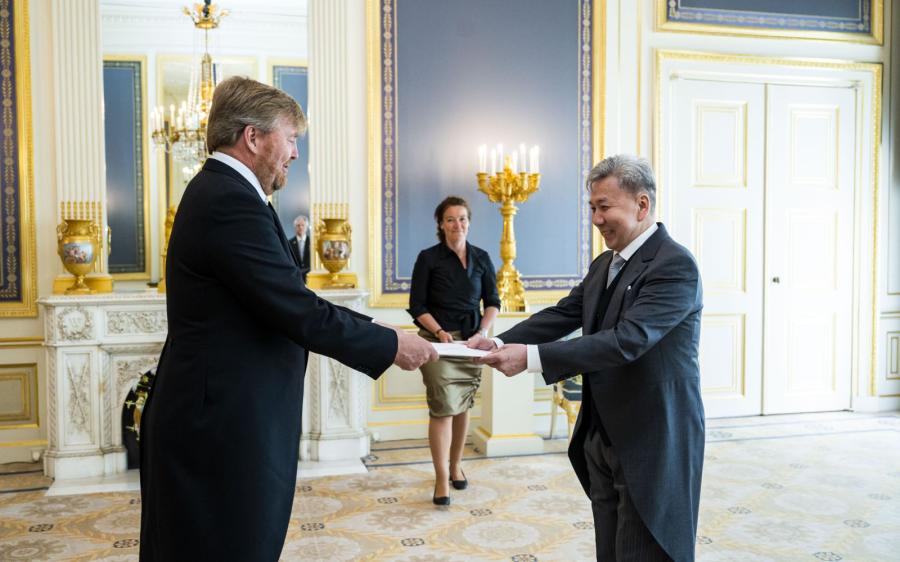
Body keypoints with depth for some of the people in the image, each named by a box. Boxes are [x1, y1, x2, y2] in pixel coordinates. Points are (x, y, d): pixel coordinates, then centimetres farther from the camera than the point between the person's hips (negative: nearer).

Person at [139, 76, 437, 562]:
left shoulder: (218, 191, 12)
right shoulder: (232, 200, -20)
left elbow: (286, 303, 12)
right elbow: (300, 312, -23)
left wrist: (381, 334, 8)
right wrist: (391, 345, -10)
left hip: (209, 417, 10)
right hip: (224, 428, -10)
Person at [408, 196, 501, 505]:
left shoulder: (481, 258, 7)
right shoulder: (429, 258, -2)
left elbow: (493, 302, 10)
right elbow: (417, 306, -3)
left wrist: (483, 331, -6)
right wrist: (439, 332, -16)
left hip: (471, 341, 3)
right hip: (438, 340, -3)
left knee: (463, 406, 11)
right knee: (443, 407, -9)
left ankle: (455, 465, 29)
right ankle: (441, 479, -3)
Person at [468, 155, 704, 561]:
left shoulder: (675, 266, -18)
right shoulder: (604, 265, 10)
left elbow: (627, 340, -28)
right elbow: (562, 315, 6)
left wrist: (531, 357, -33)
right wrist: (501, 343, -11)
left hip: (653, 444, -8)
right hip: (602, 437, 8)